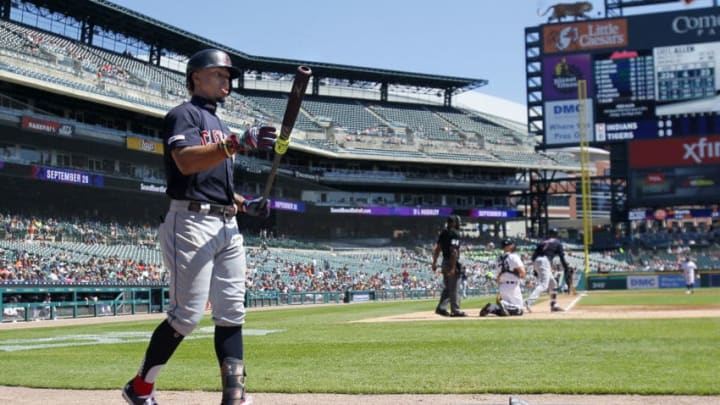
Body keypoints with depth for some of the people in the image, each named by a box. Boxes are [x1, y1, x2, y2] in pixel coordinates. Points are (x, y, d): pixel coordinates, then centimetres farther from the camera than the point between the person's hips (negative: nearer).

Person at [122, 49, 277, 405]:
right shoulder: (183, 114, -3)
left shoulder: (220, 126, 24)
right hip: (192, 223, -9)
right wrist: (238, 143, -32)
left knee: (232, 312, 1)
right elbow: (186, 162, -23)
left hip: (227, 225, 9)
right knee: (188, 314, -8)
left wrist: (245, 204, 13)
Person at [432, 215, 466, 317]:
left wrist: (434, 263, 16)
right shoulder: (455, 233, -14)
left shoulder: (443, 233, 12)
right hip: (452, 263, -8)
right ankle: (455, 310, 3)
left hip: (444, 262, 8)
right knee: (454, 289, -2)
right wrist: (453, 267, -24)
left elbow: (437, 249, 13)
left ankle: (441, 308, 10)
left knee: (447, 288, 15)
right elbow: (454, 251, -21)